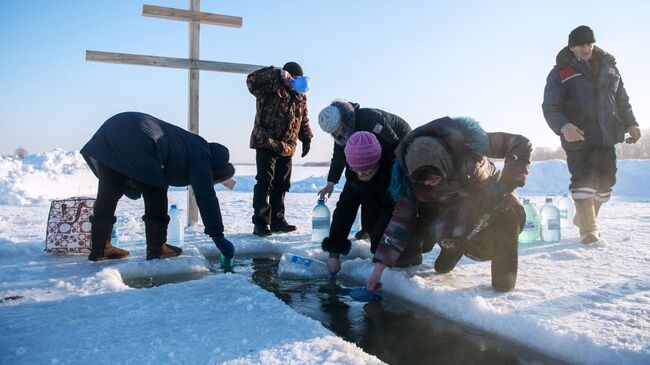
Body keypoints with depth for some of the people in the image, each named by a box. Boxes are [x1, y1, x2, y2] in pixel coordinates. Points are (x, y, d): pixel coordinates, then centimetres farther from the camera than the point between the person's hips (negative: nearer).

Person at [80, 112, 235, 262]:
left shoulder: (187, 142, 28)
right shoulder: (199, 156, 3)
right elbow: (206, 197, -3)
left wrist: (129, 184, 27)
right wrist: (218, 236, -1)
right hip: (135, 143, -9)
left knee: (107, 194, 13)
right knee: (156, 197, 5)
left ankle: (100, 248, 21)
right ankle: (157, 248, 10)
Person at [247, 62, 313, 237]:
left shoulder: (301, 96, 13)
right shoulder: (271, 88, -7)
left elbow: (303, 120, 22)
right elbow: (252, 81, -25)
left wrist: (306, 139, 14)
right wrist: (277, 73, -28)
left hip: (287, 147, 6)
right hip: (266, 143, -6)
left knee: (281, 184, 9)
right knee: (264, 183, -8)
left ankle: (277, 220, 19)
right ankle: (260, 223, -4)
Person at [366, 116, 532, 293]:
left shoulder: (470, 143, -33)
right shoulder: (409, 177, -26)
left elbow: (521, 145, -21)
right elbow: (401, 218, -21)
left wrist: (507, 182, -33)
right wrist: (380, 266, -25)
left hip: (493, 198, -1)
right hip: (455, 210, 1)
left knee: (510, 213, -33)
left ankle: (504, 276, -12)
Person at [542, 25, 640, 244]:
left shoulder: (608, 66, 11)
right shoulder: (561, 73, -5)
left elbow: (622, 100, 19)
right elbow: (550, 107, -12)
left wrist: (631, 124, 11)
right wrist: (563, 127, -29)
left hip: (606, 136, 5)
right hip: (577, 137, -5)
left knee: (606, 179, 9)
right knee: (583, 179, -12)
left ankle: (585, 217, 28)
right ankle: (588, 230, -7)